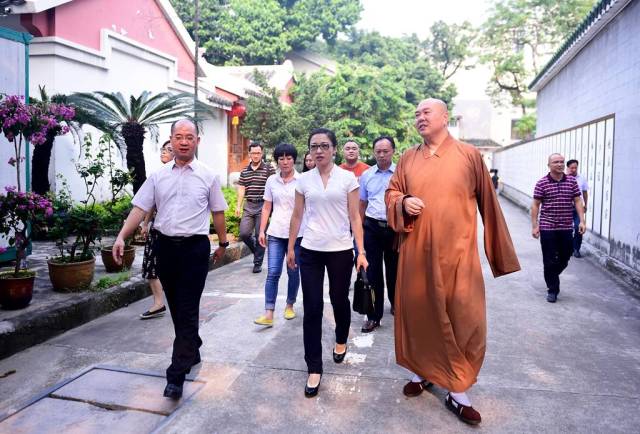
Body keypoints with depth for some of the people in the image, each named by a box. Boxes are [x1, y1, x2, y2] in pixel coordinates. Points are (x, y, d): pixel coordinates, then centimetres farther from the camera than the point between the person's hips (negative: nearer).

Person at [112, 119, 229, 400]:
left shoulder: (208, 176, 1)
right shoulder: (158, 176, 6)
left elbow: (218, 213, 7)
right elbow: (140, 208, 2)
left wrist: (223, 243, 13)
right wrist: (122, 237, -11)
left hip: (195, 248, -3)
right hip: (166, 246, 4)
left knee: (187, 310, -5)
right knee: (176, 308, 16)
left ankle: (176, 375, 0)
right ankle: (192, 351, 38)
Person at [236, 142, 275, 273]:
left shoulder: (269, 169, -2)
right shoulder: (244, 171, 11)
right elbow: (241, 189, 12)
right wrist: (238, 205, 5)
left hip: (263, 205, -4)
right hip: (248, 206, 4)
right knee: (244, 233, -2)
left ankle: (258, 263, 15)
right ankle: (257, 250, 28)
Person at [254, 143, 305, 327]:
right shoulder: (271, 180, 5)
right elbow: (266, 208, 9)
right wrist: (262, 231, 3)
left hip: (297, 233, -1)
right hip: (275, 233, 1)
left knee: (293, 272, 9)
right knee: (272, 273, -5)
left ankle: (290, 305, 28)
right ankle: (268, 314, -3)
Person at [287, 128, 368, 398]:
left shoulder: (347, 178, -3)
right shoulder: (303, 180, 3)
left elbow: (355, 217, -3)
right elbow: (297, 216, 10)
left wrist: (361, 251, -8)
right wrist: (290, 248, 11)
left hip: (340, 250, -1)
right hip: (310, 251, 1)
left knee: (339, 300, 15)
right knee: (312, 309, 0)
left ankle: (341, 341, 46)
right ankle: (314, 368, 10)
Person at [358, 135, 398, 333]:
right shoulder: (366, 175, 6)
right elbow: (362, 204, 12)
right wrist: (360, 229, 10)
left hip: (394, 228, -1)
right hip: (372, 228, 1)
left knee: (393, 269, 15)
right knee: (373, 271, 2)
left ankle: (395, 304, 38)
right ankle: (374, 315, 10)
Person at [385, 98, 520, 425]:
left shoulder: (469, 155, 0)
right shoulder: (408, 158, 8)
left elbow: (488, 203, 4)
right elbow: (391, 194, 13)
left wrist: (500, 250, 6)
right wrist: (403, 202, -12)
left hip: (457, 254, -2)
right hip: (416, 252, 3)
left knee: (463, 321, 1)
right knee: (418, 312, 12)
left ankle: (457, 392, 16)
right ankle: (422, 371, 33)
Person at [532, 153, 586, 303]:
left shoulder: (572, 181, 6)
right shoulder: (542, 183, -4)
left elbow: (578, 201, 7)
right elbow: (535, 205, -2)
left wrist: (582, 221, -1)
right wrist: (534, 226, -6)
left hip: (566, 228, 3)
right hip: (547, 228, -3)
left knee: (564, 259, 12)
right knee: (550, 261, 2)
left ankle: (551, 278, 39)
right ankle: (552, 290, 14)